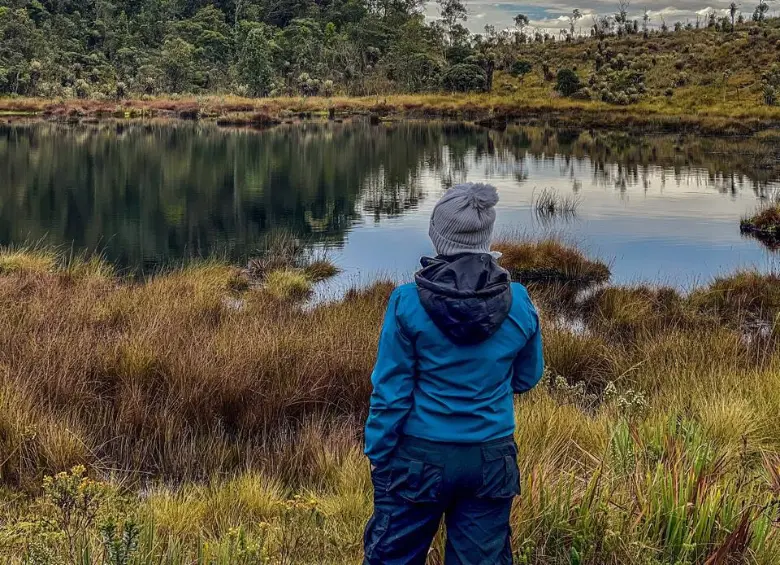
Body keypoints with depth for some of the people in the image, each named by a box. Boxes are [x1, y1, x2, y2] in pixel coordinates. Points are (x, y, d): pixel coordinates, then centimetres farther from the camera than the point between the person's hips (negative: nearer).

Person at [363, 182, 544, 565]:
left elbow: (390, 393, -10)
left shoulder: (408, 303, -14)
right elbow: (527, 378, 8)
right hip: (492, 460, 3)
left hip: (421, 456, -2)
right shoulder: (519, 303, -5)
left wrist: (377, 455, 0)